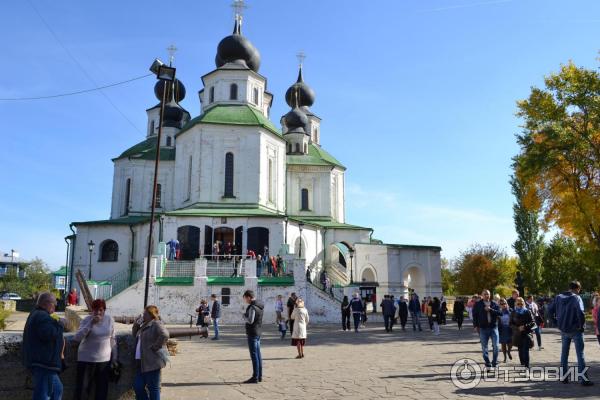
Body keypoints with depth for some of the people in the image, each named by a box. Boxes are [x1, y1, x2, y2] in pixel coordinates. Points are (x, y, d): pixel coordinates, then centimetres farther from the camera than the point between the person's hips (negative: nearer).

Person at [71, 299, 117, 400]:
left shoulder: (109, 320, 0)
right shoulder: (87, 320, -8)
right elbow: (77, 338, -20)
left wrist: (114, 357, 10)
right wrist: (91, 324, -26)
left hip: (104, 360, 3)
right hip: (86, 359, -3)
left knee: (102, 390, 8)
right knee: (82, 389, 1)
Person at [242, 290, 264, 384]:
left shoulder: (252, 307, -18)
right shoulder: (260, 306, 12)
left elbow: (250, 320, -22)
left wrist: (244, 316, -5)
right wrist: (246, 316, 9)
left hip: (252, 333, -9)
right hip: (258, 332, 9)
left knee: (254, 355, -5)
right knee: (258, 354, 13)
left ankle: (255, 377, -1)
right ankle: (259, 376, 19)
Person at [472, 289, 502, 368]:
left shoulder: (494, 303, 7)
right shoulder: (478, 304, 2)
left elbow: (499, 313, -5)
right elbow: (475, 315, 2)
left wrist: (490, 310, -17)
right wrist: (476, 326, -4)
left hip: (493, 327, 1)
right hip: (483, 328, 0)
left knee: (495, 346, -1)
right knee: (484, 347, 6)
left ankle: (495, 362, 15)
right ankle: (487, 362, 17)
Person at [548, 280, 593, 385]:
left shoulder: (559, 297, 4)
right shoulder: (576, 298, -13)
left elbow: (550, 310, 5)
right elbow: (580, 312, -28)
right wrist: (582, 325, -14)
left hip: (563, 330, 5)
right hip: (575, 330, -5)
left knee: (564, 353, 15)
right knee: (580, 353, 3)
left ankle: (563, 377, 20)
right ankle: (583, 379, 4)